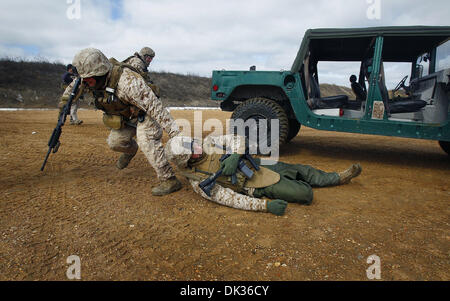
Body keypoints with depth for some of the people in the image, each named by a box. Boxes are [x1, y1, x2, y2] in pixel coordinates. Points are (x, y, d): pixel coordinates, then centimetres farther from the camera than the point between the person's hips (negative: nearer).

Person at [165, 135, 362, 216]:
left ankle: (339, 178, 34)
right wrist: (266, 205, -29)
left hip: (259, 166, 6)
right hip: (259, 187, -6)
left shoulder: (208, 144, -5)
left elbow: (237, 139, -8)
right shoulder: (199, 182, -19)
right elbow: (231, 199, -23)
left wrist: (235, 156, -30)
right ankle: (298, 185, 26)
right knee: (305, 194, -11)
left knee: (301, 169, 12)